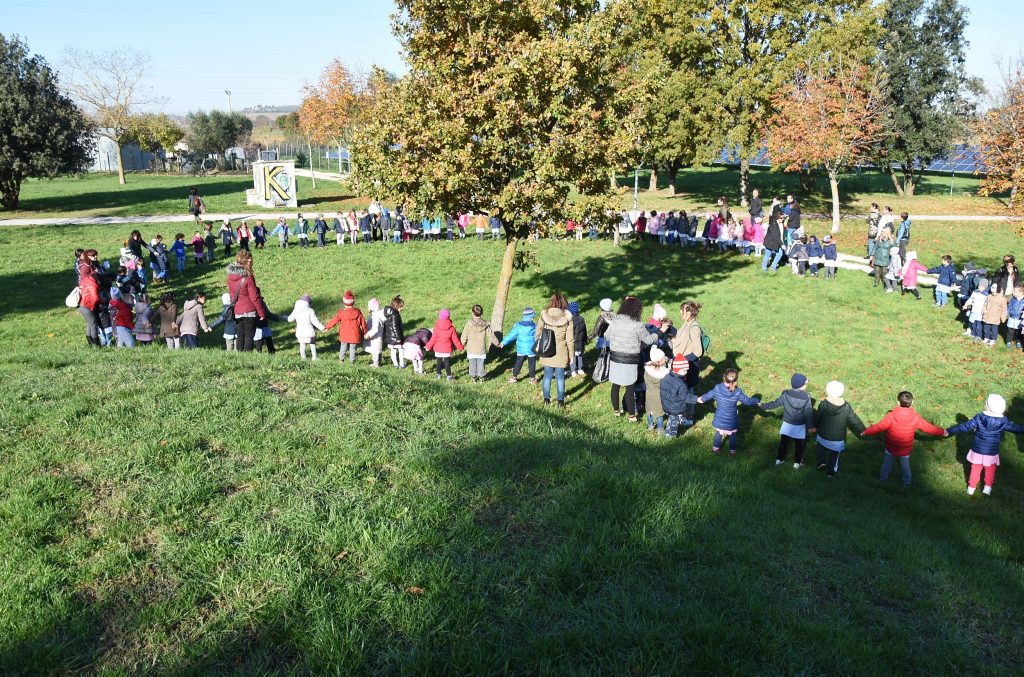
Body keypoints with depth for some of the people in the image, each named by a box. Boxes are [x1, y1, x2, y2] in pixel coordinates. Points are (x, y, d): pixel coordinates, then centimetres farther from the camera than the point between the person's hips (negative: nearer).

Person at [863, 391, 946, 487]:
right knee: (905, 464, 26)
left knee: (887, 463, 24)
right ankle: (907, 482, 43)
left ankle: (883, 477, 44)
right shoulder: (915, 418, -20)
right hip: (905, 450, 1)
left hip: (891, 448, -1)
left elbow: (879, 427, -21)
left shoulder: (891, 416, -28)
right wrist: (942, 432, 9)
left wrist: (865, 432, -7)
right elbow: (929, 428, -8)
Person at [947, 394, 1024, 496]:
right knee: (990, 469, 24)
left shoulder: (979, 418, -18)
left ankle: (971, 488, 27)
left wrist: (949, 431, -3)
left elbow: (965, 426, -13)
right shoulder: (1004, 422, -15)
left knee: (976, 469, 18)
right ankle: (988, 487, 22)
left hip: (977, 450, 0)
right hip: (992, 452, 0)